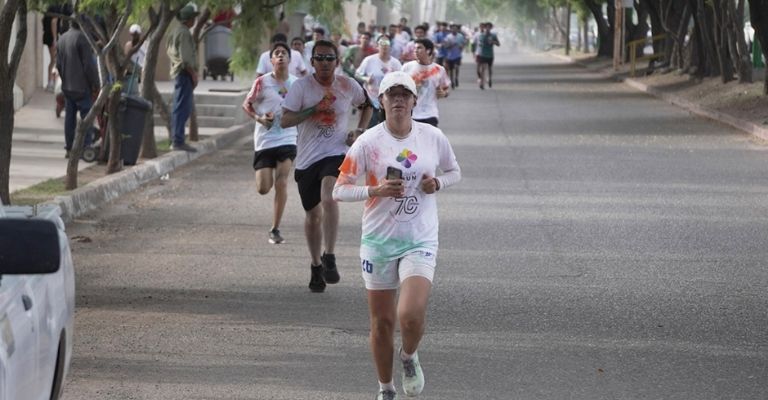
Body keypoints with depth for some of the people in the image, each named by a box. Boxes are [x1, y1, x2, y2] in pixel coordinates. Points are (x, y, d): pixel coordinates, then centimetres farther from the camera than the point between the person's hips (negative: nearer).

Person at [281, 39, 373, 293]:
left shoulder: (348, 86, 0)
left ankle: (329, 258, -24)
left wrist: (359, 131, 5)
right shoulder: (301, 87, -5)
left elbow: (367, 105, 21)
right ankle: (316, 267, 31)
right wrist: (314, 109, -21)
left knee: (328, 198, -30)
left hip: (337, 154, -1)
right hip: (307, 158, 1)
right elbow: (285, 121, -11)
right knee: (313, 215, 11)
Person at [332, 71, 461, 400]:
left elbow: (454, 171, 16)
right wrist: (375, 190, -21)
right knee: (382, 322, 7)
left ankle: (410, 357, 14)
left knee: (411, 315, -20)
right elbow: (339, 190, -5)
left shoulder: (433, 137, -1)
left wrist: (438, 183, -6)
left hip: (420, 241, 0)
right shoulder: (368, 142, -6)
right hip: (378, 241, 0)